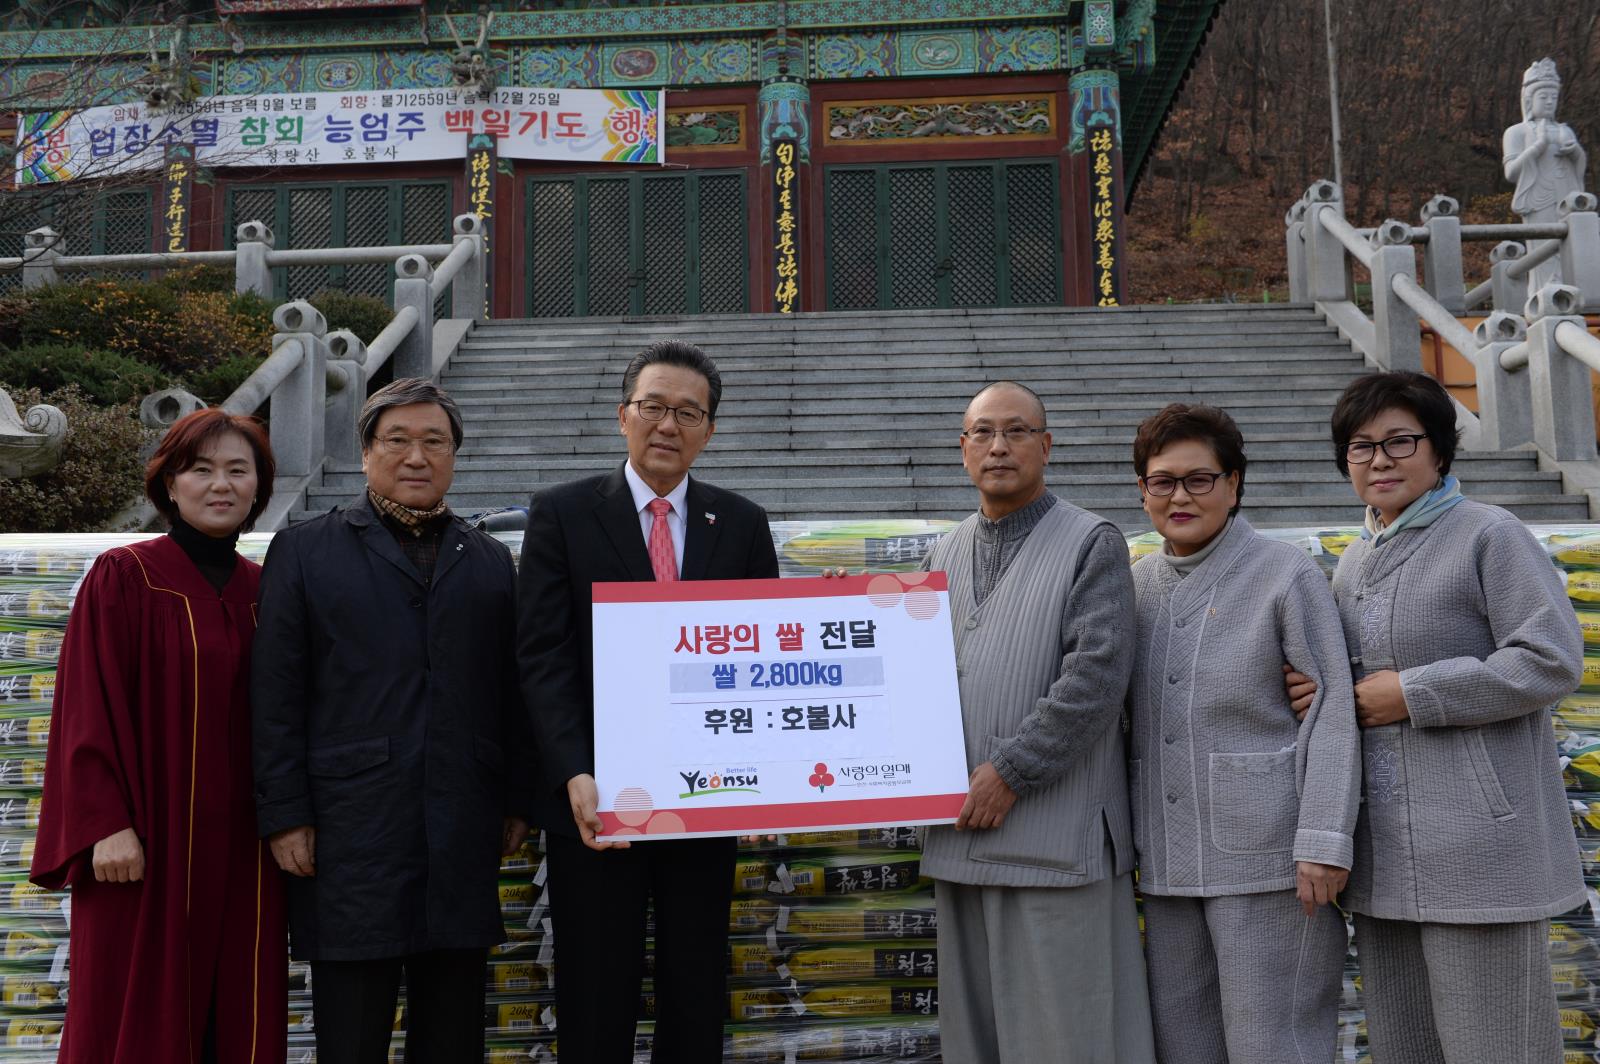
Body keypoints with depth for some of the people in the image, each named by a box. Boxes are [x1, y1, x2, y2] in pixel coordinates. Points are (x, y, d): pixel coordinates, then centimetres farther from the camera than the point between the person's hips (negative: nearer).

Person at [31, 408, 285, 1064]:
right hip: (149, 842, -4)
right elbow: (88, 708, -8)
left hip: (241, 844, 4)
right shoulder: (122, 579, -5)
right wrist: (107, 823, -14)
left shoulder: (264, 590, 9)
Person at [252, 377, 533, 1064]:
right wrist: (284, 815, -5)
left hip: (463, 841, 3)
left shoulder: (490, 562, 14)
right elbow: (275, 695, 1)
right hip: (349, 836, -2)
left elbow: (510, 692, 11)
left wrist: (516, 802, 6)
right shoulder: (303, 551, 6)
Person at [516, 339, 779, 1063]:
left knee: (697, 1004, 13)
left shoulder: (742, 524, 7)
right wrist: (573, 774, -19)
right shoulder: (562, 514, 0)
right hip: (596, 803, -2)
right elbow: (543, 657, -7)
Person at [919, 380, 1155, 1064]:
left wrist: (1009, 771, -15)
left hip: (1055, 841, -6)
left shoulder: (1091, 543, -2)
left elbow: (1096, 674, -13)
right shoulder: (946, 553, 17)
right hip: (961, 838, 6)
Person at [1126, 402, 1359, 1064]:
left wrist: (1323, 842, -15)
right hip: (1168, 863, 6)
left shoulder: (1287, 575, -4)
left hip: (1265, 859, -5)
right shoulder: (1136, 586, 11)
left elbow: (1331, 710, -9)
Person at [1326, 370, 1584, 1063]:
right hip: (1382, 857, 7)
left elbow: (1552, 660, -16)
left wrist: (1412, 694, -15)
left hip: (1478, 847, -7)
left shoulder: (1490, 535, -6)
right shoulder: (1353, 562, 17)